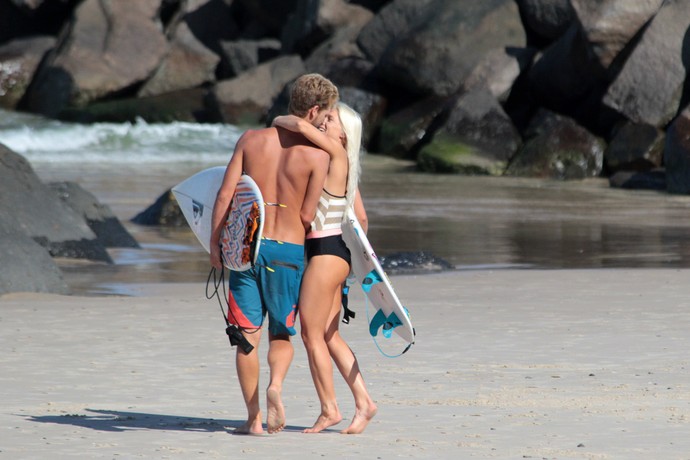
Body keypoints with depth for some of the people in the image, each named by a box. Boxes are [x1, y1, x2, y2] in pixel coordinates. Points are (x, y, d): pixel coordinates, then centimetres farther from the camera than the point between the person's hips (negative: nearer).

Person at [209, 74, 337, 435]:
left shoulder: (251, 140, 2)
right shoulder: (317, 154, -6)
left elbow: (225, 195, -3)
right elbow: (307, 216, -6)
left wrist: (214, 243, 4)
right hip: (288, 250, -1)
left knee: (247, 334, 7)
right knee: (282, 333, 14)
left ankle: (254, 418, 5)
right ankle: (276, 384, -15)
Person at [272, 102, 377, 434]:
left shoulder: (336, 152, -11)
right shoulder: (342, 165, 15)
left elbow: (303, 127, -27)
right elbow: (361, 219, 19)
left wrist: (280, 121, -7)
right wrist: (354, 250, 29)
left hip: (327, 254, -10)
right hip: (336, 252, 10)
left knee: (311, 333, -3)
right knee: (329, 335, 12)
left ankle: (329, 410, 2)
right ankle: (363, 402, 12)